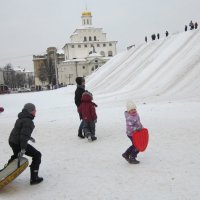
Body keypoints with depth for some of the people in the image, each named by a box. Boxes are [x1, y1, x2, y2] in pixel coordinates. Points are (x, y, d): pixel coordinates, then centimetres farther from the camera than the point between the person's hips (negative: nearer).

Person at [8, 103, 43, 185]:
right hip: (18, 143, -10)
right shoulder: (28, 121, -20)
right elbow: (24, 135, -28)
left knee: (16, 155, 38)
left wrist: (29, 137, 34)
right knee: (37, 155, -1)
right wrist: (23, 149, -29)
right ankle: (34, 178, -1)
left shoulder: (21, 118, 11)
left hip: (12, 141, 10)